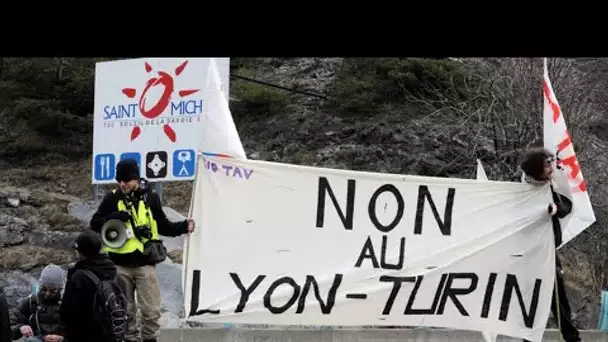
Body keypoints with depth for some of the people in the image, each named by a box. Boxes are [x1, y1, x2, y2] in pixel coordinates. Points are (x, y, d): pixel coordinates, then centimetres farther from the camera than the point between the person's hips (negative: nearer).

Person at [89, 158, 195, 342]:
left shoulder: (150, 198, 2)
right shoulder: (112, 198, 1)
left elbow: (163, 226, 11)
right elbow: (94, 224, 4)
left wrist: (183, 226, -4)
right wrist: (113, 217, -14)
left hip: (145, 263, 0)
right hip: (120, 264, 1)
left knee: (151, 309, -1)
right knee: (125, 309, 8)